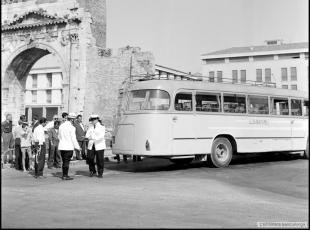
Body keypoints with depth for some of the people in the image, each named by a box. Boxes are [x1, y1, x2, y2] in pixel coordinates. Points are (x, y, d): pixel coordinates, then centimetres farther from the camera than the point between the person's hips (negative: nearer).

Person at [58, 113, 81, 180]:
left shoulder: (61, 126, 6)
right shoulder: (71, 127, -13)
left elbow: (59, 136, 13)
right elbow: (73, 139, -11)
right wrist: (77, 147, -1)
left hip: (61, 146, 6)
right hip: (69, 147, -6)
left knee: (64, 161, 14)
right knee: (67, 161, 0)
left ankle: (64, 175, 19)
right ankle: (65, 175, 4)